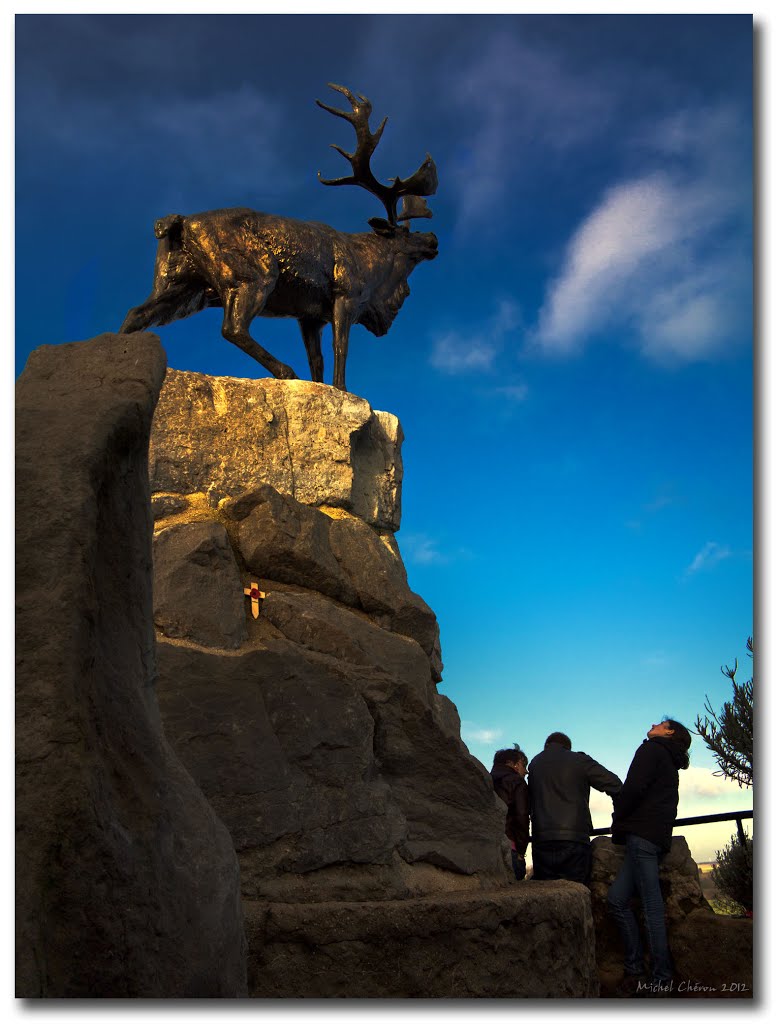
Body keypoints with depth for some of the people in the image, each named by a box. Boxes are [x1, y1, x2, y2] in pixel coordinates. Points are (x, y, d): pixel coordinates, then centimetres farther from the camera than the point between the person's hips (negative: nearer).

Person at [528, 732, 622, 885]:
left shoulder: (534, 763, 19)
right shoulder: (579, 760, 7)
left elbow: (530, 804, 17)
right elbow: (615, 785, 5)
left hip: (541, 840, 3)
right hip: (573, 839, -3)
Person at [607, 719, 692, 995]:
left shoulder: (651, 750, -1)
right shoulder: (669, 763, 27)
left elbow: (633, 788, -14)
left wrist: (619, 818, 2)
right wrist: (623, 826, 15)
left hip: (642, 835, -9)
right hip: (657, 838, 9)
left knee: (652, 907, -8)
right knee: (617, 899, 4)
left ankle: (661, 979, -6)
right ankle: (634, 968, 3)